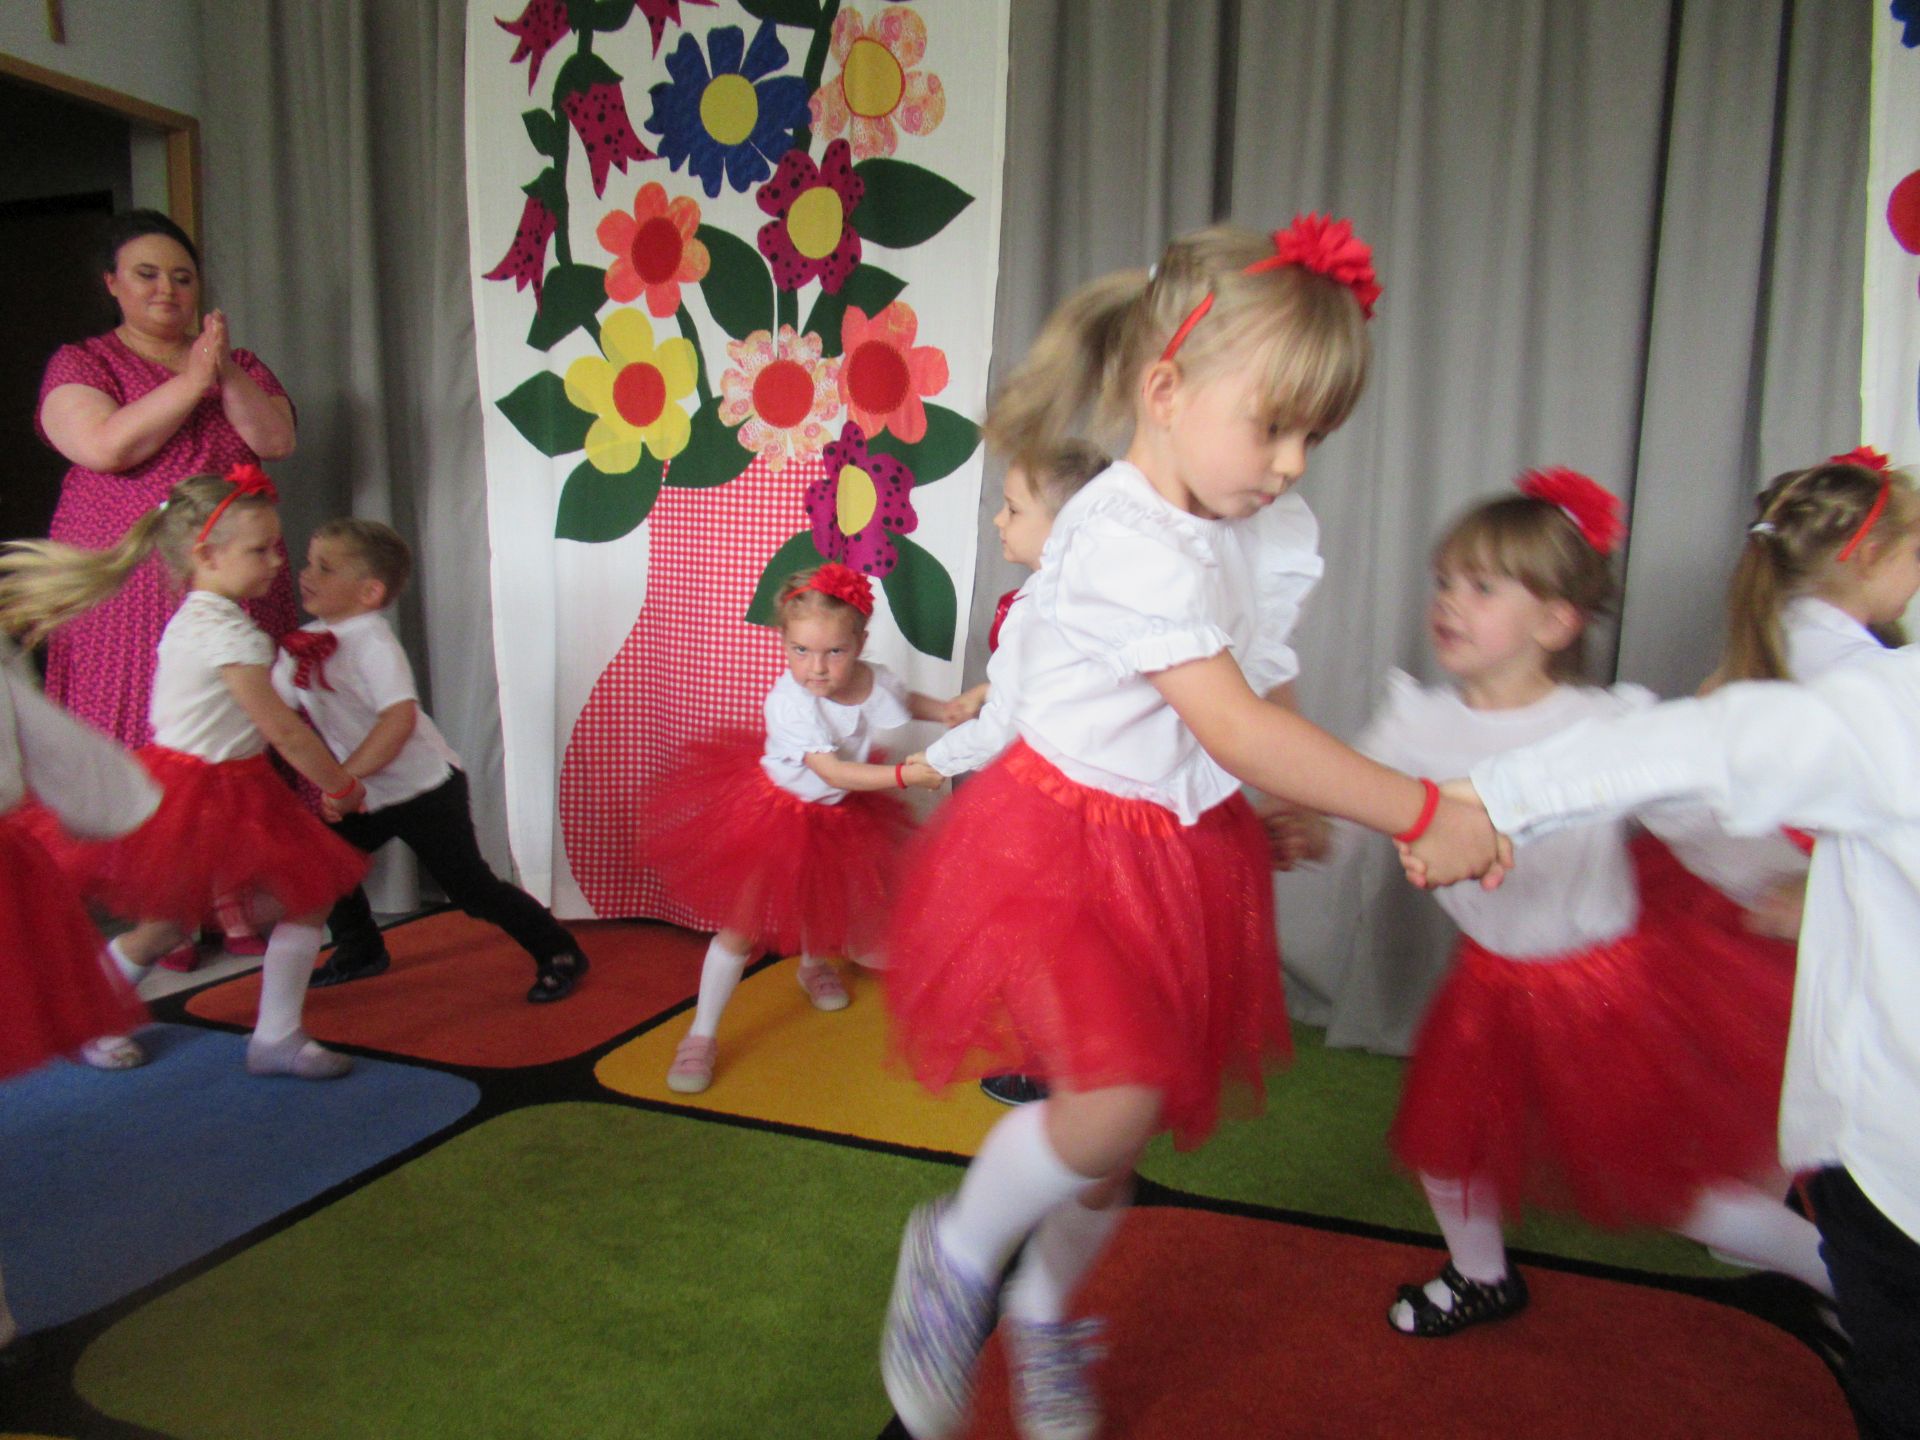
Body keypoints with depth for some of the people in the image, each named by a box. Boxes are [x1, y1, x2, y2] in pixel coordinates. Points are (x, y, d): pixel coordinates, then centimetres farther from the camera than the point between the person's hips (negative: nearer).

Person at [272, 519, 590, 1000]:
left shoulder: (373, 644, -22)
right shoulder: (304, 644, 3)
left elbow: (400, 717, -35)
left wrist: (345, 776, -37)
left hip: (425, 789, -8)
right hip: (368, 798, 8)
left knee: (469, 884, -6)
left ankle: (559, 953, 8)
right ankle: (359, 951, 36)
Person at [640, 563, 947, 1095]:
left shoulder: (874, 679, -17)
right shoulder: (790, 702, -34)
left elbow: (906, 701, 9)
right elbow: (833, 773, -38)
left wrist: (952, 711, -6)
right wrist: (903, 774, -44)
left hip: (834, 817, 6)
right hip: (774, 812, -5)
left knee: (822, 904, 26)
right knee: (744, 925, -5)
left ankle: (813, 965, 61)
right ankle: (701, 1036, 8)